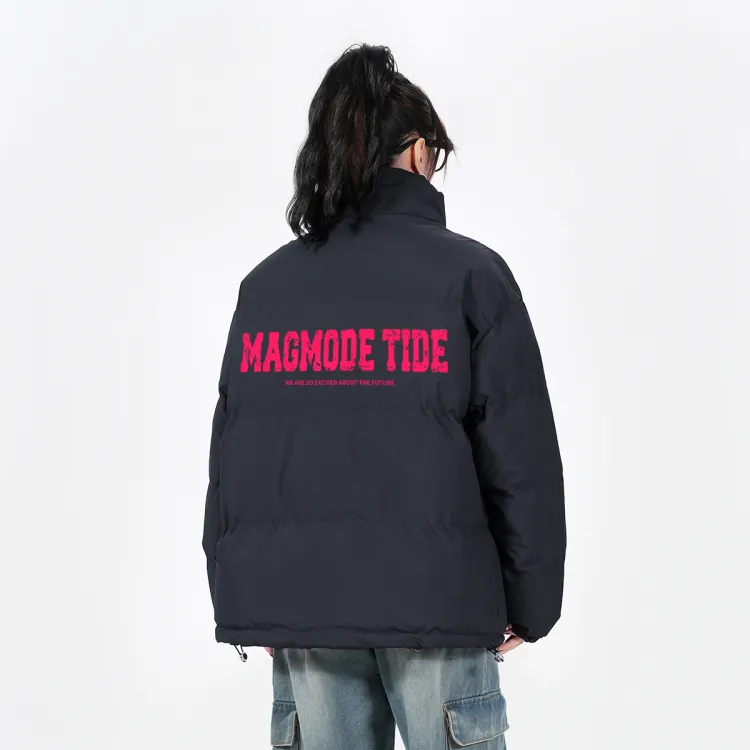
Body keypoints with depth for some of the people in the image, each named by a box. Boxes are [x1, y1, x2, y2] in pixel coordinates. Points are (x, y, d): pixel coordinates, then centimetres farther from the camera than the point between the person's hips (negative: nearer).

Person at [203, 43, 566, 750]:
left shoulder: (265, 284, 7)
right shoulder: (470, 273, -3)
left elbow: (228, 454, 7)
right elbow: (521, 453, -5)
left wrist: (241, 599, 15)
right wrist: (529, 604, 5)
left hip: (296, 599, 4)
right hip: (433, 594, -3)